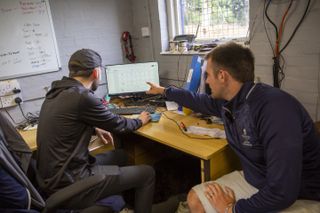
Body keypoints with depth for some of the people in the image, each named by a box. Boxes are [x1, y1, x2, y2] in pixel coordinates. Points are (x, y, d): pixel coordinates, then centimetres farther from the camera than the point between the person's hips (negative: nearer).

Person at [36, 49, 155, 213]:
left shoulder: (57, 92, 4)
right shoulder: (82, 97, -23)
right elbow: (117, 125, -9)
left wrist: (95, 129, 12)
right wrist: (140, 121, 10)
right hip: (69, 184, -9)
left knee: (119, 155, 24)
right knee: (147, 173, -2)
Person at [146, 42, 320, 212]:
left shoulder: (275, 108, -32)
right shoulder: (229, 100, -7)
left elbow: (282, 192, -33)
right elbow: (199, 101, 15)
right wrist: (164, 91, 26)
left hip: (298, 198, -7)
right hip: (254, 180, 7)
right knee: (195, 199, 3)